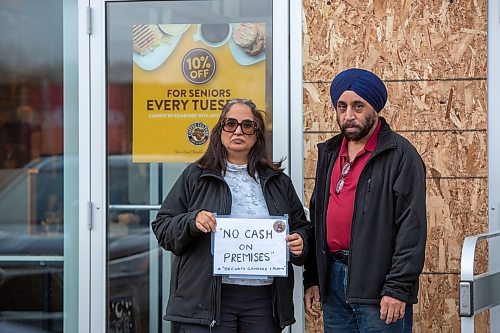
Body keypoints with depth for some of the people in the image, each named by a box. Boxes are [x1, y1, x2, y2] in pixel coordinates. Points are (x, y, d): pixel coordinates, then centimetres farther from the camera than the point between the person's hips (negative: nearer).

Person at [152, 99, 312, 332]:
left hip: (264, 300, 3)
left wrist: (300, 241, -1)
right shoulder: (195, 176, 7)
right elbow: (162, 228, 4)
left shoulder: (277, 181, 15)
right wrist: (191, 222, -15)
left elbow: (302, 227, 22)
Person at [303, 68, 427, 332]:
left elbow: (412, 227, -12)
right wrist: (312, 279, 14)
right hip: (333, 279, 6)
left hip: (378, 284, -6)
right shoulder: (329, 153, 15)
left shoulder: (400, 155, -7)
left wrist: (398, 288, -17)